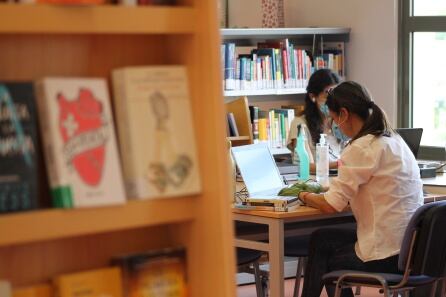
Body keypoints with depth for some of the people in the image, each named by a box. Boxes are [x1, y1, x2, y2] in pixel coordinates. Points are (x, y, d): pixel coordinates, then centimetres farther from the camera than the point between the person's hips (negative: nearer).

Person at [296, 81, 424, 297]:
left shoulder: (361, 148, -17)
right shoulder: (394, 140, 11)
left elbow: (331, 205, -16)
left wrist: (306, 197, 4)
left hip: (386, 256, -8)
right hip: (410, 247, 8)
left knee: (327, 262, 22)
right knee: (321, 238, 22)